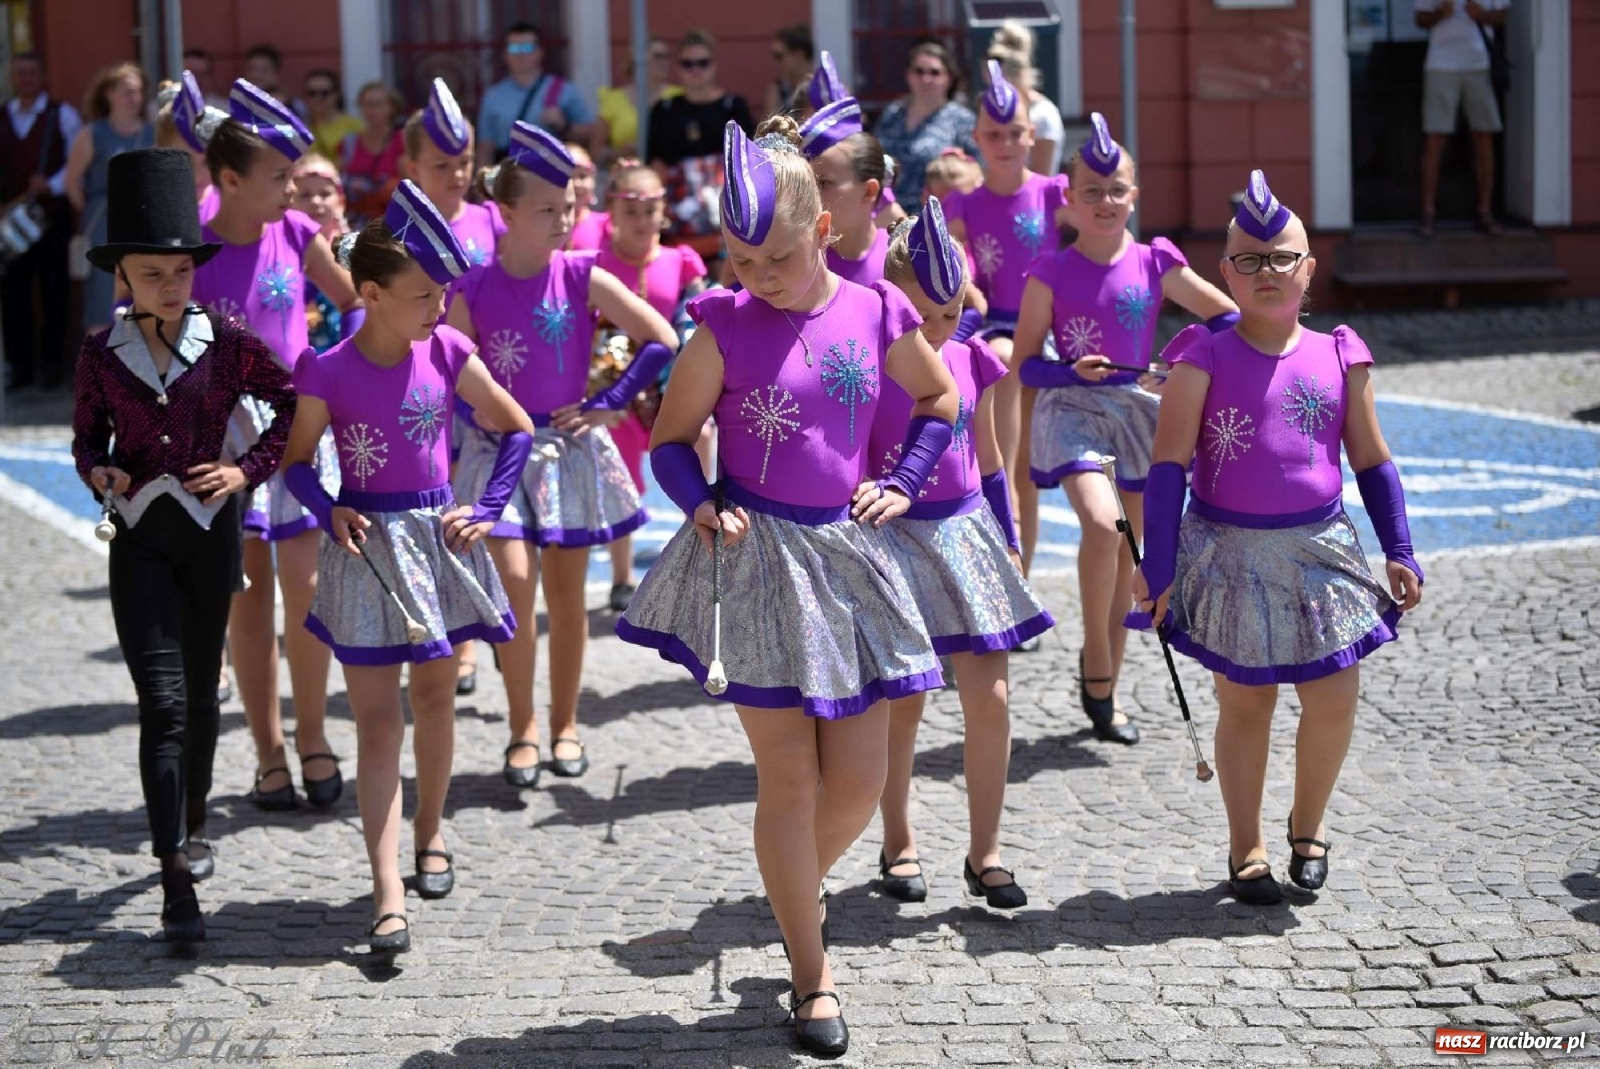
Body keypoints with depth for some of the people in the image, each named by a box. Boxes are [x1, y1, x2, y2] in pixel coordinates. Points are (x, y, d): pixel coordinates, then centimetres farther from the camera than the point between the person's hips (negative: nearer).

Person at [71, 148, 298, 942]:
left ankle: (191, 826, 38)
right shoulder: (101, 354, -1)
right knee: (163, 700, -10)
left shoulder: (227, 343, -3)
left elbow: (294, 404, 5)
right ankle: (175, 882, -11)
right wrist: (98, 472, -11)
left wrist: (248, 469, -6)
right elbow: (86, 435, 10)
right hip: (138, 535, -1)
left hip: (209, 529, 1)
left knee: (201, 692, 14)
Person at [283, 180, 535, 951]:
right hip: (367, 548, -3)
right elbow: (298, 461, 2)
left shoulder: (447, 353, -5)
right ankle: (388, 894, -7)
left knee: (435, 697, 17)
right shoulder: (329, 372, -11)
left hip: (438, 536, 3)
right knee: (376, 719, -4)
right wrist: (329, 511, -16)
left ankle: (429, 830, 40)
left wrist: (486, 510, -3)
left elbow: (517, 428, 5)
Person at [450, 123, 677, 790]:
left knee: (566, 592, 8)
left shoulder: (582, 277, -5)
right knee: (514, 580, -13)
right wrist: (479, 416, -9)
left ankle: (564, 724, 23)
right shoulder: (474, 291, -5)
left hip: (570, 447, 1)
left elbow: (662, 340, -4)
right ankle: (523, 728, 2)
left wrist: (608, 405, -6)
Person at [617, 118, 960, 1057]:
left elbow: (940, 399, 17)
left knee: (860, 777, 4)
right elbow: (671, 439, 2)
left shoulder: (876, 313, 1)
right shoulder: (726, 326, -6)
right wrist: (702, 505, -15)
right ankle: (812, 975, 16)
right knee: (789, 776, 1)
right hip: (756, 560, -3)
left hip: (849, 553, 3)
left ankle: (802, 885, 38)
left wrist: (902, 486, 6)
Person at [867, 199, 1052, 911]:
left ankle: (985, 853, 11)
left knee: (989, 697, 0)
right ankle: (898, 844, 22)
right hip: (894, 539, -4)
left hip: (968, 531, 4)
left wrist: (1008, 542, 15)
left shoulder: (970, 362, 4)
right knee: (900, 701, 4)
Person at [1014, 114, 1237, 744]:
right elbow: (1026, 364, -1)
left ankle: (1104, 692, 23)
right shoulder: (1052, 272, -3)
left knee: (1126, 551, 9)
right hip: (1073, 408, -3)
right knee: (1101, 524, -27)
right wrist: (1074, 371, -20)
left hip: (1137, 408, 3)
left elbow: (1229, 317, 5)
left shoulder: (1154, 265, 1)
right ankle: (1096, 660, -8)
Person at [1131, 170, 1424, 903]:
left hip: (1320, 551, 2)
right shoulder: (1205, 359, -6)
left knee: (1334, 700, 1)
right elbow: (1169, 465, -7)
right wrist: (1157, 566, -10)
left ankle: (1308, 825, 27)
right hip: (1230, 554, -2)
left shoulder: (1339, 358, 3)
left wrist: (1399, 553, 5)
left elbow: (1372, 463, 9)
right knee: (1242, 703, 8)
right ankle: (1245, 848, 23)